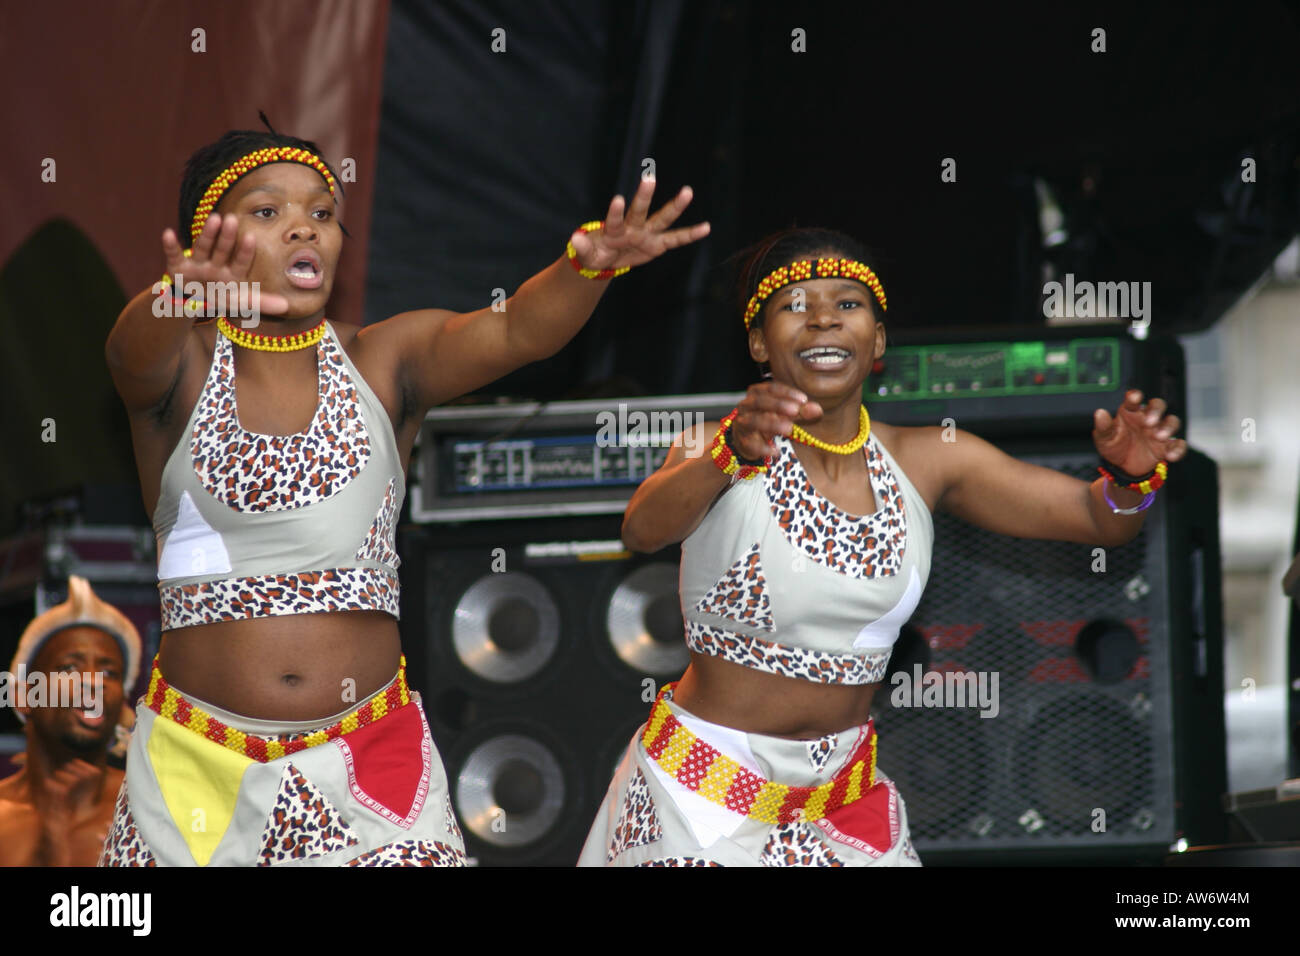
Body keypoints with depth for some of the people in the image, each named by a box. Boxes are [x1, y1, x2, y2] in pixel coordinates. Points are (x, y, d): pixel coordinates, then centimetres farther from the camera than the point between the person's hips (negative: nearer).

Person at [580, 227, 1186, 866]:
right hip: (704, 791, -4)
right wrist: (733, 454, -53)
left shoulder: (928, 463, -1)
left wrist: (1130, 476, -25)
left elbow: (1100, 519, -1)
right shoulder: (721, 449, -13)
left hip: (845, 795, 4)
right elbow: (641, 529, -34)